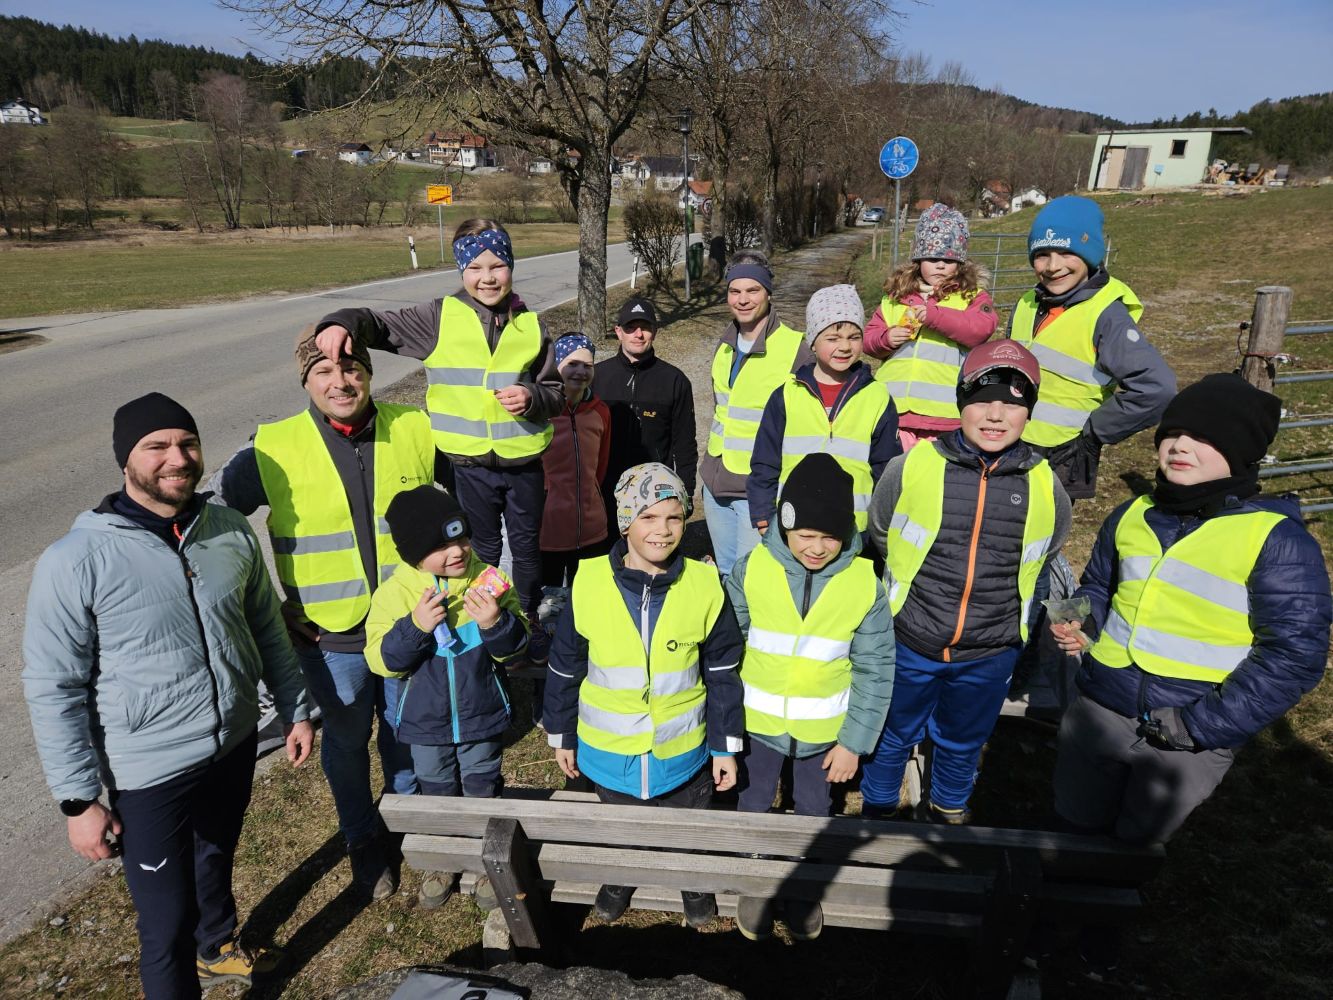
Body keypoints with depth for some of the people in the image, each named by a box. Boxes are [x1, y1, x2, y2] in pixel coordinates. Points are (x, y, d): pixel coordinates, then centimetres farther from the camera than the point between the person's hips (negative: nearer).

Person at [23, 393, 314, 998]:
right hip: (151, 774, -5)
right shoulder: (75, 562, -19)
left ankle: (218, 948, 58)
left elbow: (267, 627, 7)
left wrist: (295, 709, 9)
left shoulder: (230, 531, -6)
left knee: (217, 859, 30)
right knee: (167, 925, 6)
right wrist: (79, 800, -11)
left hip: (236, 745, 5)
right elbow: (52, 690, -13)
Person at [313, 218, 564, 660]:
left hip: (523, 463, 2)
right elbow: (380, 324, -6)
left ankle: (530, 622, 39)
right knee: (482, 551, 14)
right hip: (469, 463, -1)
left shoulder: (530, 326, 2)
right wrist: (341, 323, -27)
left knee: (527, 547, 17)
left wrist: (532, 398, -16)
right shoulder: (440, 317, -4)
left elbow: (555, 392, 6)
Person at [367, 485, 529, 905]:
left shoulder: (488, 581, -14)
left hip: (482, 716, 0)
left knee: (482, 793, 18)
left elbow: (515, 650, -10)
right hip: (425, 722, 0)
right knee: (437, 796, 20)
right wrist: (415, 626, -32)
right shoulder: (394, 592, -15)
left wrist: (496, 624, -31)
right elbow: (382, 661, -16)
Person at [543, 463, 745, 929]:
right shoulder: (590, 584, -19)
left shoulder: (704, 587, -19)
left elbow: (723, 675, -7)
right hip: (608, 749, 1)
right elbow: (564, 668, -5)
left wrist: (726, 747, -2)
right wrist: (561, 736, 4)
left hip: (682, 749, 0)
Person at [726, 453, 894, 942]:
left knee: (813, 809, 22)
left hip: (823, 728, 0)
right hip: (758, 719, 0)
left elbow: (875, 669, -8)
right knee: (754, 804, 20)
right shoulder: (753, 568, -19)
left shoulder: (864, 584, -17)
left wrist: (854, 741, -6)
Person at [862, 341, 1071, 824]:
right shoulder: (912, 467, -16)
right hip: (907, 644, -1)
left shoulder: (1045, 486, -11)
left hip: (989, 656, 2)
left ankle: (948, 810, 56)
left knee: (962, 743, 27)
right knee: (892, 737, 22)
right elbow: (879, 535, 3)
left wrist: (999, 599, 12)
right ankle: (876, 811, 49)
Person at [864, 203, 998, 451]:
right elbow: (869, 335, 17)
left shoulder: (972, 295, 5)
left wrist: (935, 314, -22)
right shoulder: (897, 295, 15)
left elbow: (982, 328, -14)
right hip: (895, 407, 3)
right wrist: (885, 338, -6)